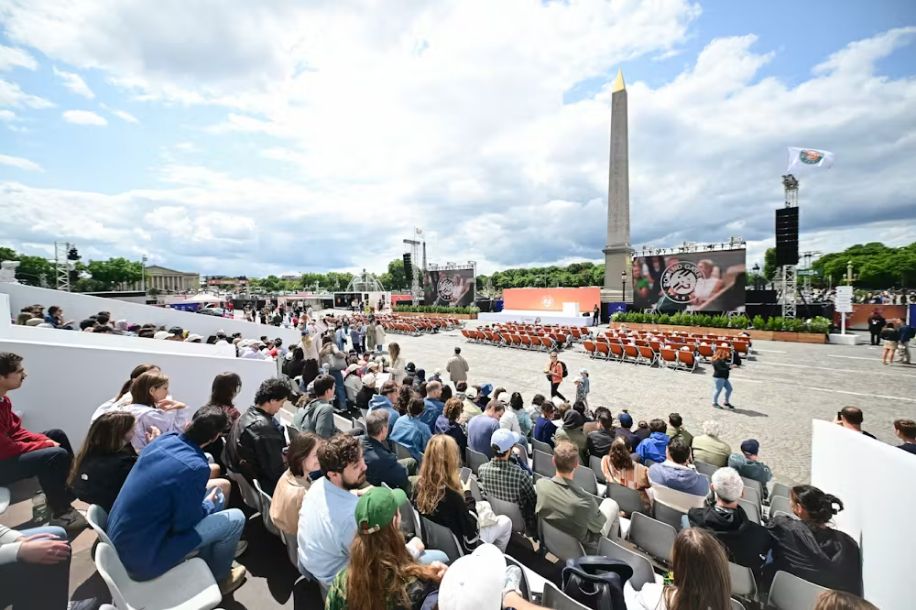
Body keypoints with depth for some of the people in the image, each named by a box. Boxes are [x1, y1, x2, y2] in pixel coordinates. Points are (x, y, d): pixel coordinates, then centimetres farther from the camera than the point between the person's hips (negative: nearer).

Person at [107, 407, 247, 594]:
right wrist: (209, 504, 0)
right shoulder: (195, 467, -29)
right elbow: (186, 524, -18)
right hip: (143, 558, -8)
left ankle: (207, 566, 29)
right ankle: (219, 578, 24)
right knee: (235, 518, -2)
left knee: (221, 486, 14)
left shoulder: (165, 439, -7)